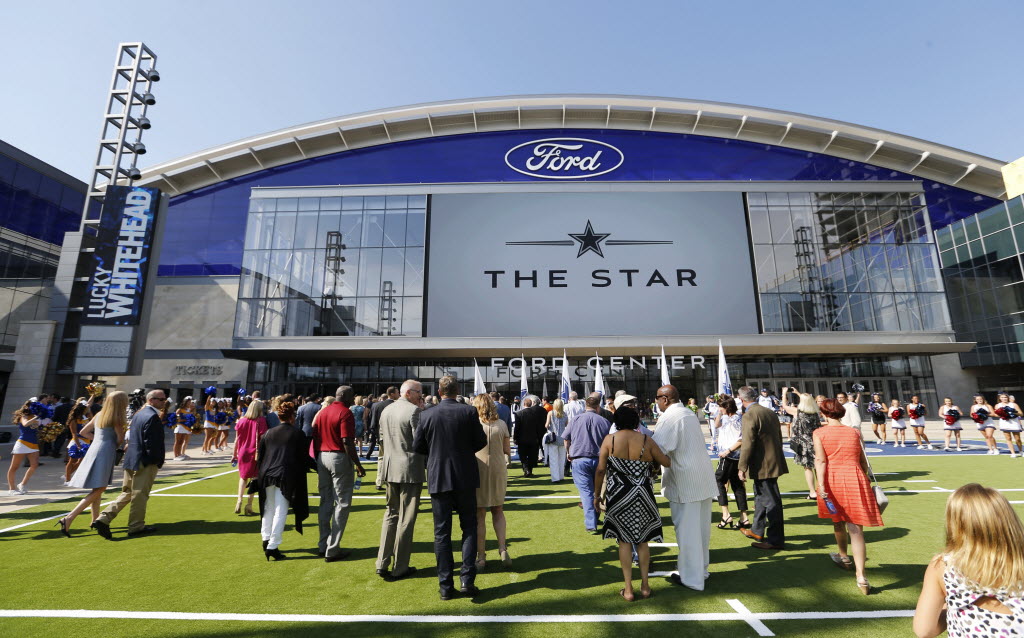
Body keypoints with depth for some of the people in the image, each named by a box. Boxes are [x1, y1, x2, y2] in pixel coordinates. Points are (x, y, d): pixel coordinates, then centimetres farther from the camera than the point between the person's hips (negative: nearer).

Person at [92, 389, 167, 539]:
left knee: (127, 493, 19)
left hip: (131, 459, 9)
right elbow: (151, 442, -22)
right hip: (145, 462, -9)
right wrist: (158, 460, -11)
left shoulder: (139, 414, 12)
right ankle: (136, 526, 16)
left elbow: (131, 437, 18)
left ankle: (103, 519, 11)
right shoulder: (152, 417, -20)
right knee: (140, 495, 4)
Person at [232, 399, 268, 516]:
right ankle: (249, 506, 7)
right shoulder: (261, 421, -11)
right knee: (253, 478, 7)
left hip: (242, 453, 4)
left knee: (243, 477, 20)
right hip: (255, 454, -3)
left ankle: (239, 501, 6)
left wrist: (234, 454, 15)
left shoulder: (241, 421, 1)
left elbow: (237, 439, 5)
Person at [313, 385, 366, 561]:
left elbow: (314, 438, 12)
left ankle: (324, 545, 25)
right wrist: (358, 465, -14)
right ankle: (332, 550, 6)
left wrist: (318, 462, 20)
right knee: (342, 504, 2)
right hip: (339, 458, -8)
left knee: (325, 502, 17)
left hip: (322, 457, 8)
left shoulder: (321, 412, 11)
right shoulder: (345, 413, -13)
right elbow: (347, 442, -19)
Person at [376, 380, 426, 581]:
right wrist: (427, 464, -2)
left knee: (391, 515, 18)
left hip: (389, 469, 7)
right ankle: (400, 568, 15)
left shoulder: (386, 410, 8)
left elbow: (381, 440, 14)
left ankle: (382, 564, 21)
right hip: (411, 470, -7)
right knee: (406, 519, 5)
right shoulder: (415, 411, -16)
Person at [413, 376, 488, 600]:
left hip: (438, 479, 1)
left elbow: (417, 446, 0)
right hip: (465, 477, 0)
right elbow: (481, 442, -5)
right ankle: (467, 578, 9)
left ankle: (446, 585, 15)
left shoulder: (427, 415, -7)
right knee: (469, 527, 15)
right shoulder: (469, 411, -9)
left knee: (442, 532, 10)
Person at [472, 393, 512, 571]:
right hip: (498, 471, 3)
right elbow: (507, 450, 1)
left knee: (479, 515, 9)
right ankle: (503, 549, 10)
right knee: (498, 511, 20)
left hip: (478, 471, -2)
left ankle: (481, 557, 17)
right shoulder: (502, 424, -3)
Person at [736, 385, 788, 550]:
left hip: (762, 465, -10)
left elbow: (747, 444, -21)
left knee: (771, 501, 0)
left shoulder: (749, 415, -19)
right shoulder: (770, 413, 9)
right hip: (773, 461, 10)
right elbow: (779, 438, 17)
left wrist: (742, 467, -15)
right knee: (761, 496, 21)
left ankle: (776, 540, 12)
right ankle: (757, 531, 34)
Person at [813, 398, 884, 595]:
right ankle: (861, 577, -7)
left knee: (838, 521, 22)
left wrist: (821, 486, -14)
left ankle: (844, 557, 45)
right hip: (855, 480, 2)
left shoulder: (819, 433, -2)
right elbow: (863, 462, 12)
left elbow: (821, 461, -12)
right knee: (856, 529, 0)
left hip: (833, 481, -2)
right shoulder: (854, 432, 8)